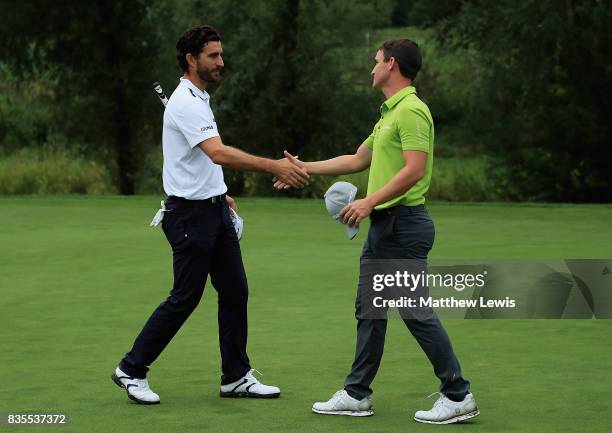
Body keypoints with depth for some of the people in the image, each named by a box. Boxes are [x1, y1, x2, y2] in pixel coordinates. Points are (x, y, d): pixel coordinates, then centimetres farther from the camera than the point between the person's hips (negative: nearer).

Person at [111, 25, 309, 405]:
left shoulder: (200, 99, 13)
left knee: (235, 291, 7)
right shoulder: (186, 103, -20)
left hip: (213, 209, 10)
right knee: (185, 298, -4)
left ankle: (237, 376, 12)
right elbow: (219, 153, -33)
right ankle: (132, 370, 9)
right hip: (190, 213, -10)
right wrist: (274, 166, -37)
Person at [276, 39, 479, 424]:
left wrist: (370, 202, -27)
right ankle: (357, 395, 18)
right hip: (383, 224, 10)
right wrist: (304, 168, 31)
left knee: (416, 312, -8)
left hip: (404, 224, -10)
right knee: (370, 309, 12)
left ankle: (458, 396, -2)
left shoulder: (411, 110, -14)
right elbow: (357, 160, 29)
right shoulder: (390, 113, 18)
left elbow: (414, 169, -24)